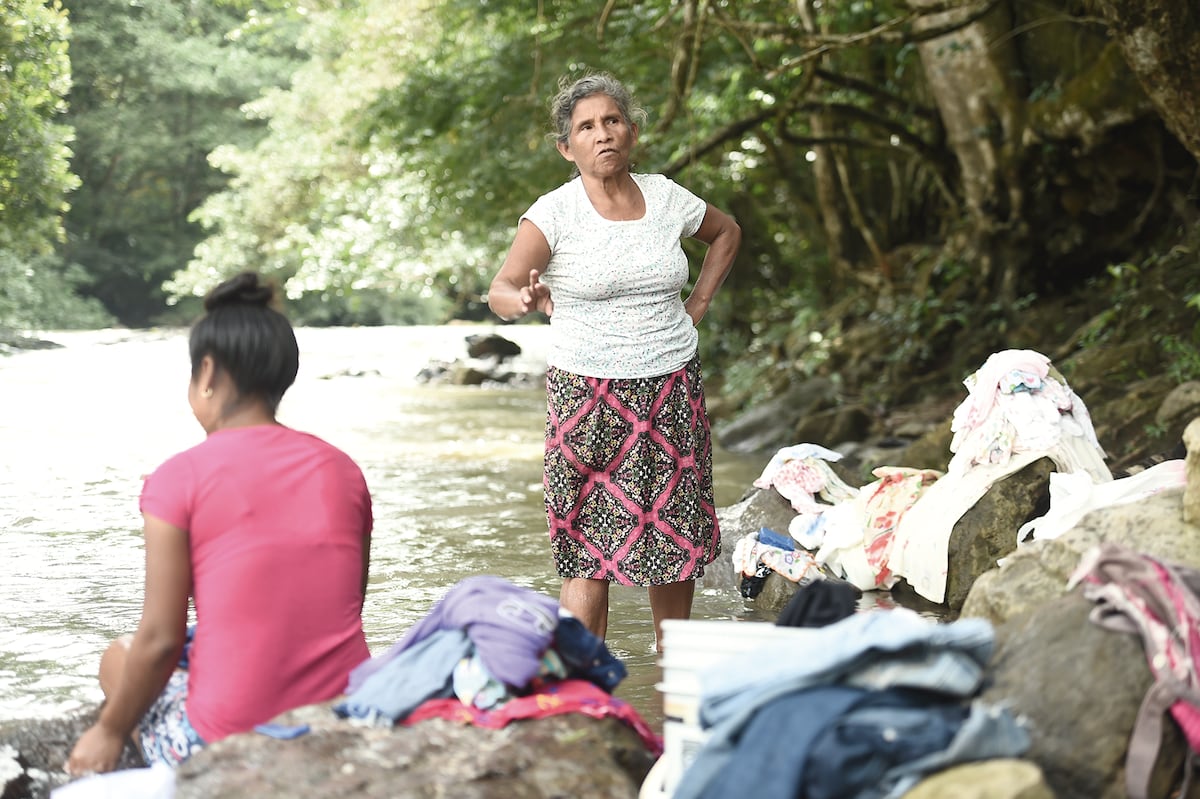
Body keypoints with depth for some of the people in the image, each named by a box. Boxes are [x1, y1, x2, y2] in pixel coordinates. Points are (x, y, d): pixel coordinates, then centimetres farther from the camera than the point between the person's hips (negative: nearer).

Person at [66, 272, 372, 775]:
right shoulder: (343, 471, 6)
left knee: (120, 658, 25)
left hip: (233, 747, -4)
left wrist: (109, 731, 8)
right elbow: (344, 615, 11)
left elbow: (160, 640, -7)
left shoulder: (179, 479, -7)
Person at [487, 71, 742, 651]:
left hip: (672, 390, 4)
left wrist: (697, 305, 14)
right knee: (590, 548, -7)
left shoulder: (666, 198, 4)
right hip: (588, 394, -4)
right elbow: (499, 290, -15)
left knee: (677, 532, 7)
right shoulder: (555, 212, -7)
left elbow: (726, 233, 25)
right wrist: (525, 301, -38)